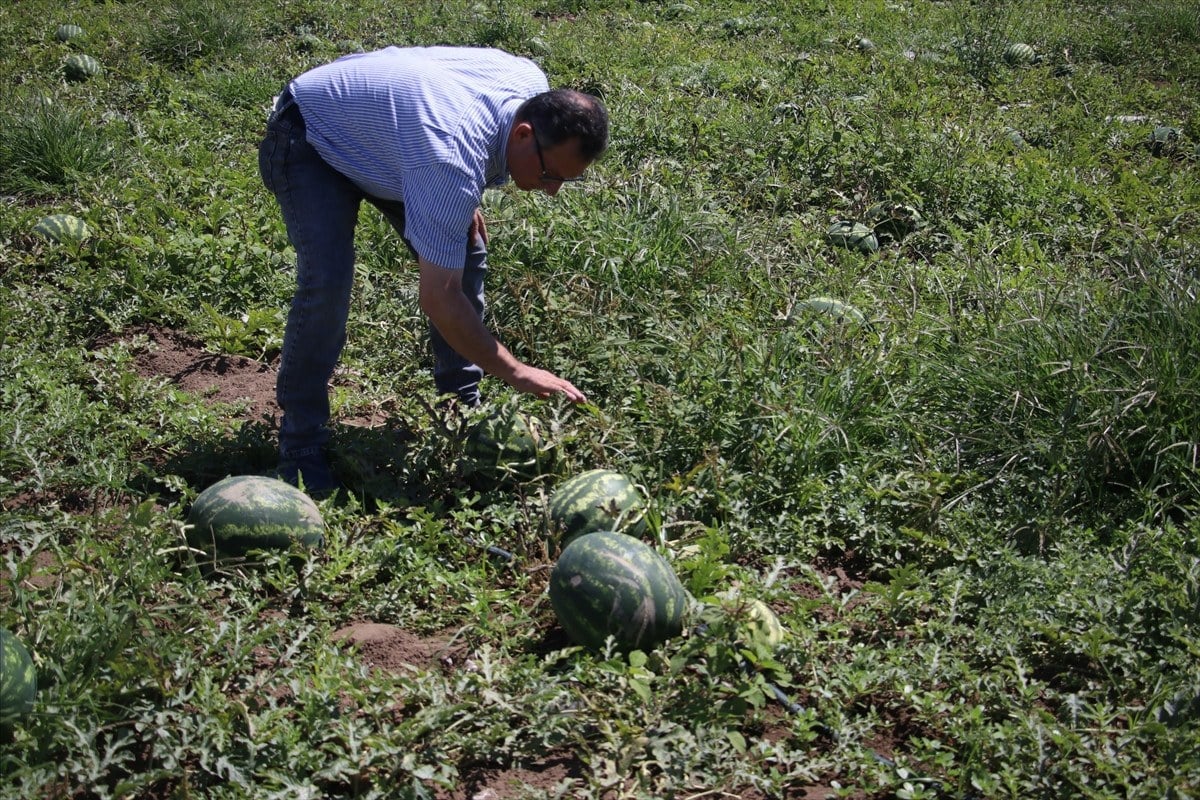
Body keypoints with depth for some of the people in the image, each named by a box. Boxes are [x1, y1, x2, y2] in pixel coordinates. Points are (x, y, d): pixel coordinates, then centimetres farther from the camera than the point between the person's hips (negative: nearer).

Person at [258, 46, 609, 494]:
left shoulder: (535, 88, -19)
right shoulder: (452, 159, -42)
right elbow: (439, 298, -39)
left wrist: (463, 203, 1)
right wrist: (517, 374, -33)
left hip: (378, 129, 8)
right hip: (310, 136, -8)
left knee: (465, 257, -1)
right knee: (327, 282, -25)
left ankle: (462, 409, 13)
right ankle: (300, 449, -11)